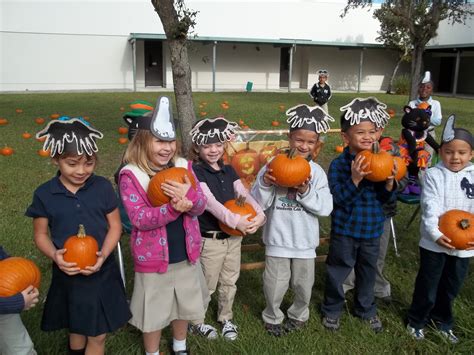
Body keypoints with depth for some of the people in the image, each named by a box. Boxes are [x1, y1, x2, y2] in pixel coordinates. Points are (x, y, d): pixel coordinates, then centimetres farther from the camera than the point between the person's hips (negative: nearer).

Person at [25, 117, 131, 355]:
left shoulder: (103, 187, -10)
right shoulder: (44, 194, -10)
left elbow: (115, 225, -4)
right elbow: (41, 234, 0)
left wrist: (103, 255, -19)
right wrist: (55, 255, -20)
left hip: (102, 272, 0)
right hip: (67, 274, 0)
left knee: (98, 335, 12)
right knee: (76, 329, 21)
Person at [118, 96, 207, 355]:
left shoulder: (183, 167, -3)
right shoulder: (130, 175, -16)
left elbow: (200, 206, -7)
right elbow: (139, 218, -22)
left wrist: (188, 194, -30)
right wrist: (174, 207, -35)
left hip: (185, 254, 5)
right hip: (153, 258, -4)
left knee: (184, 306, 23)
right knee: (154, 313, 14)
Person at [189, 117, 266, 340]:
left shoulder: (229, 170, 6)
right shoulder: (196, 172, -13)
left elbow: (244, 195, -2)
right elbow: (210, 202, -26)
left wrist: (259, 214, -21)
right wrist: (235, 221, -36)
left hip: (233, 237, 6)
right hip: (210, 240, -6)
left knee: (229, 282, 20)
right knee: (207, 286, 9)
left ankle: (226, 318, 41)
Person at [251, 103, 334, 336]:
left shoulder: (317, 171, -6)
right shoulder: (273, 167, -10)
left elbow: (326, 208, -10)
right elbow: (257, 204, -11)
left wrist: (306, 192, -24)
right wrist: (265, 184, -28)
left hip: (305, 240, 2)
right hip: (278, 238, -1)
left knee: (304, 284, 19)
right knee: (275, 286, 11)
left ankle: (299, 315, 46)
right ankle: (272, 317, 39)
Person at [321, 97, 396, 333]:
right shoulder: (338, 165, -17)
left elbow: (385, 199, 0)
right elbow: (339, 199, -22)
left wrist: (389, 182, -20)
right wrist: (355, 178, -35)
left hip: (372, 229, 4)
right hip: (345, 230, -4)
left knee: (368, 272, 21)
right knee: (337, 272, 12)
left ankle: (366, 310, 44)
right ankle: (331, 310, 35)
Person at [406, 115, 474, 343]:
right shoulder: (434, 175, -9)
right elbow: (430, 207, -17)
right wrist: (435, 233, -30)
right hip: (435, 241, -3)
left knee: (452, 286, 20)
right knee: (427, 284, 10)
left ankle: (441, 320, 43)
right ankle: (417, 320, 31)